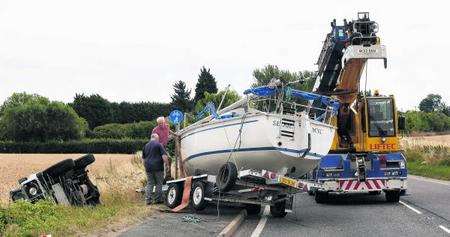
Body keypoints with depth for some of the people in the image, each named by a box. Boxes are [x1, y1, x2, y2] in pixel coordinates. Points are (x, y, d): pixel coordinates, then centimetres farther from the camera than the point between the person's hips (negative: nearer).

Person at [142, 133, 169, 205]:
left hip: (148, 168, 5)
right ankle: (158, 199, 5)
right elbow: (164, 156, -12)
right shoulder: (158, 145, -4)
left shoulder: (146, 146, 14)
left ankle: (148, 199, 1)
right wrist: (167, 163, -5)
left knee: (149, 183, 8)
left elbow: (143, 158, 20)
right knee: (159, 183, 4)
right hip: (158, 167, -5)